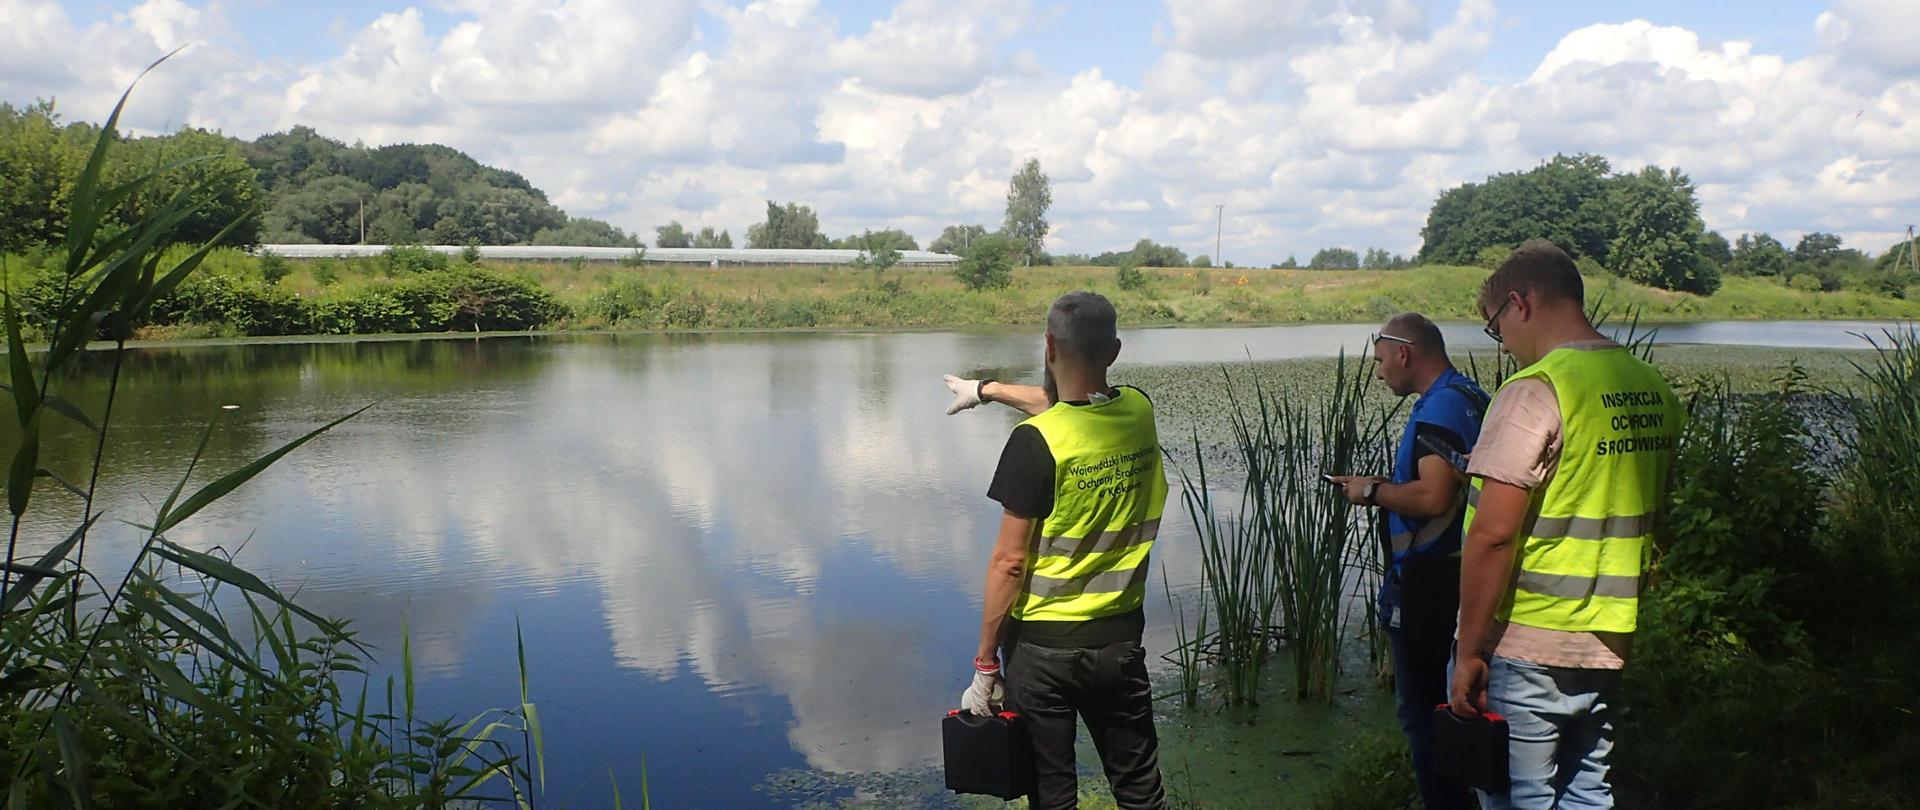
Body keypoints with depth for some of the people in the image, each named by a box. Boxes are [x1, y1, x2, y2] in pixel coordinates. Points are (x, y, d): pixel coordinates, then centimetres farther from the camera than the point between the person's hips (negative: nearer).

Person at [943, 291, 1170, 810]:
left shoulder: (1036, 443, -19)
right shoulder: (1139, 412, -2)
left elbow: (1010, 562, -17)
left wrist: (985, 665, -8)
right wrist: (987, 390, 35)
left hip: (1043, 647, -4)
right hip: (1121, 638, 5)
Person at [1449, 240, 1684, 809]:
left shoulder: (1535, 390, -18)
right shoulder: (1654, 392, 7)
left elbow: (1493, 534, -22)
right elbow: (1641, 520, 16)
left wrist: (1469, 652, -16)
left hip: (1525, 653, -7)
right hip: (1608, 648, 7)